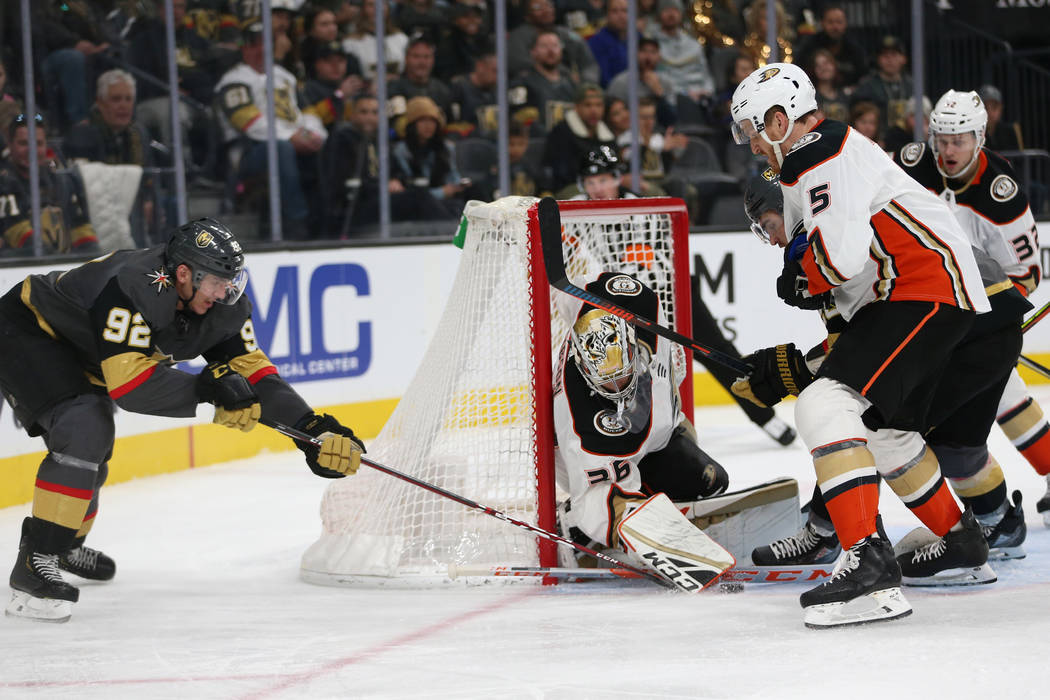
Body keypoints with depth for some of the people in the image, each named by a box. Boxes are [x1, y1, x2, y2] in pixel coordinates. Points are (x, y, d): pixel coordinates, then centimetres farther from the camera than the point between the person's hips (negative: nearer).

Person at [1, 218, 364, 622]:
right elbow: (128, 382, -41)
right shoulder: (131, 288, -38)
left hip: (78, 356, 9)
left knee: (93, 451, 22)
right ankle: (34, 564, -24)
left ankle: (65, 545, 50)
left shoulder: (222, 307, -13)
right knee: (83, 432, -27)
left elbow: (252, 371, -9)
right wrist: (207, 388, -41)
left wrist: (313, 430, -18)